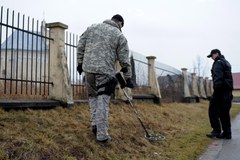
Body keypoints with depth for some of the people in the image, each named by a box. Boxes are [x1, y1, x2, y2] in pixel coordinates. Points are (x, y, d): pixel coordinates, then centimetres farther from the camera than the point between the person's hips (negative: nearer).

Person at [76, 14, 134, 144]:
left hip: (88, 68, 3)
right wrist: (128, 78, 11)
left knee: (93, 96, 20)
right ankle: (102, 135, 0)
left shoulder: (92, 28, 15)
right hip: (105, 71, -3)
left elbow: (80, 46, 12)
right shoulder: (120, 36, 6)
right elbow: (124, 60, 5)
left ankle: (95, 124, 17)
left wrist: (80, 63, 20)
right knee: (102, 101, -1)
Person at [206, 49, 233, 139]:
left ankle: (216, 131, -6)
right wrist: (229, 92, 19)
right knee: (224, 112, 9)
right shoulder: (226, 62, 23)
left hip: (221, 90, -9)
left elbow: (218, 78, -19)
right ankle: (226, 133, 10)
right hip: (228, 91, 9)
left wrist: (216, 91, -23)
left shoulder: (218, 63, -7)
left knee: (213, 110, -4)